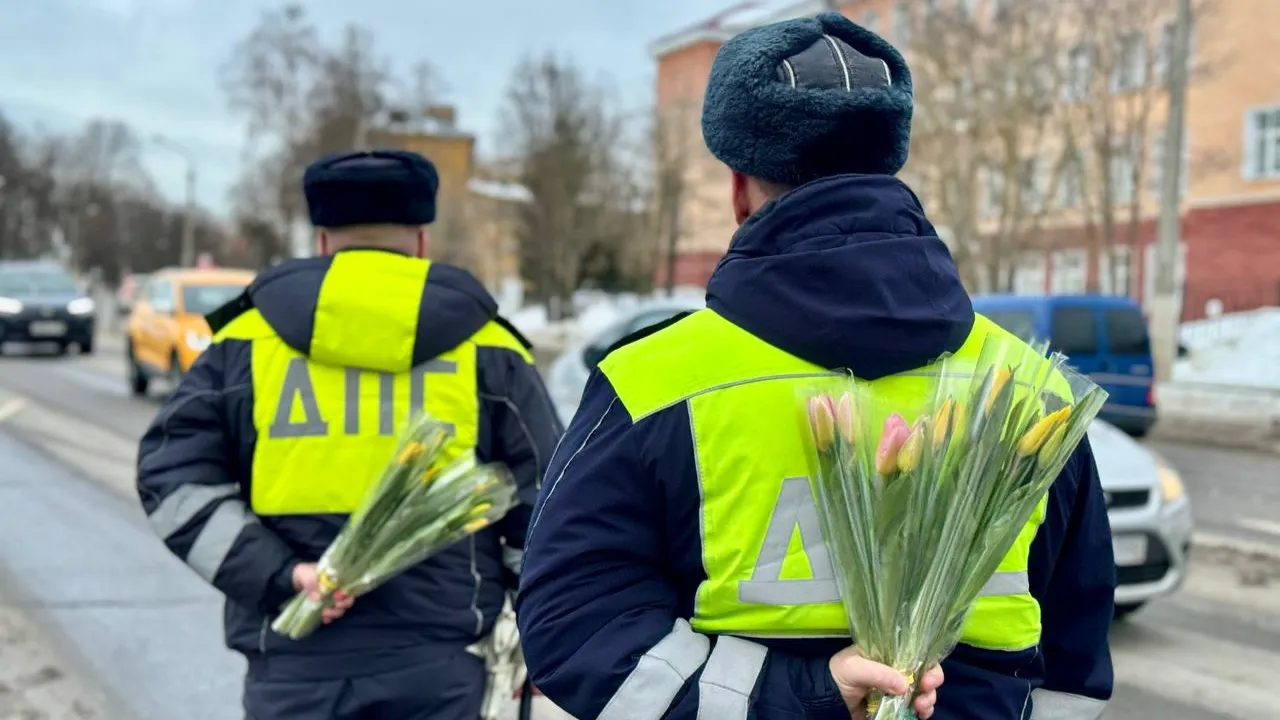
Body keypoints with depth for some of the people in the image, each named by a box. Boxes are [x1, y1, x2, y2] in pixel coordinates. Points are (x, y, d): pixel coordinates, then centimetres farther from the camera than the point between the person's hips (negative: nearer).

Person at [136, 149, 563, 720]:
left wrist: (279, 576, -7)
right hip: (439, 670, 0)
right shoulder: (487, 350, 5)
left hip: (294, 667, 1)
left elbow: (172, 480, -1)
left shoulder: (246, 340, 6)